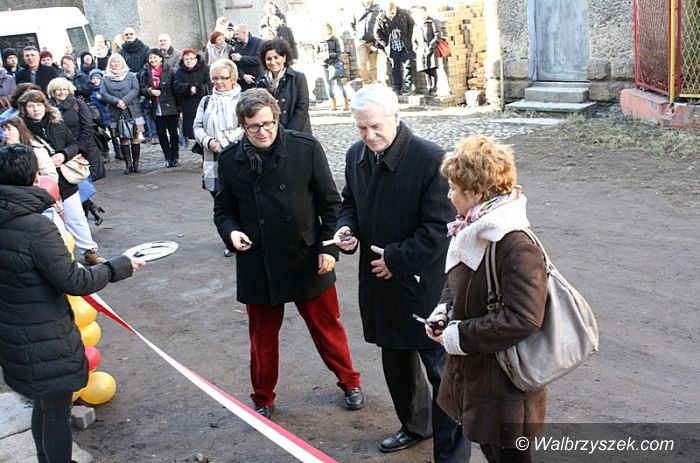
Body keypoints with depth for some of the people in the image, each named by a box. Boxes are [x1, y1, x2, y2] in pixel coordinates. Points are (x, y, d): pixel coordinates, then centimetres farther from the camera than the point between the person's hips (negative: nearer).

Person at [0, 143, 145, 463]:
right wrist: (119, 267, -11)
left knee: (44, 405, 26)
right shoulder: (36, 226, -25)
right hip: (45, 340, -8)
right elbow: (73, 281, -22)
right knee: (57, 412, 9)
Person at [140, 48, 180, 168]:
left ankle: (175, 157, 18)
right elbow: (142, 89, 7)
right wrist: (150, 91, -15)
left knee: (173, 132, 6)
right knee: (161, 134, 5)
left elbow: (176, 88, -7)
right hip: (156, 109, 3)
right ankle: (168, 158, 14)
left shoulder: (170, 71, -5)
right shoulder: (146, 74, 6)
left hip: (171, 107, -3)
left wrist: (179, 106, -12)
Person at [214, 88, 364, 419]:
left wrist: (329, 248, -9)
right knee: (263, 336, 16)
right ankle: (263, 399, 37)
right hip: (258, 264, 2)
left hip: (307, 260, -1)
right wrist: (231, 231, -12)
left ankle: (349, 383, 38)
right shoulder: (229, 160, -3)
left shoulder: (306, 148, -9)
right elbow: (223, 209, 9)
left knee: (327, 328, 14)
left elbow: (330, 203, -3)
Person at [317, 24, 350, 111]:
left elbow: (338, 53, -4)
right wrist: (323, 55, -11)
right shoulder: (320, 41, 8)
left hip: (335, 64, -3)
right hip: (325, 65, 3)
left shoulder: (335, 40, 0)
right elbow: (317, 54, 9)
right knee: (328, 85, 4)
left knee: (339, 83, -5)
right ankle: (333, 104, 11)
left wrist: (329, 55, -17)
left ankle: (346, 103, -1)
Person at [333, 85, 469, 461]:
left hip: (424, 282, -7)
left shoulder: (431, 159, -20)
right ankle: (414, 425, 46)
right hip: (381, 282, 7)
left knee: (441, 368, 3)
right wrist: (346, 228, -5)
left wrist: (397, 259, -18)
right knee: (396, 360, 23)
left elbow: (439, 227, -20)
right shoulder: (356, 156, 1)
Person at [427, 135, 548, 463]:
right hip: (471, 372, 8)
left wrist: (461, 336, -23)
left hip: (505, 384, -8)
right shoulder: (473, 232, 1)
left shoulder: (518, 248, -27)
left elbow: (523, 319, -32)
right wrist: (444, 310, -3)